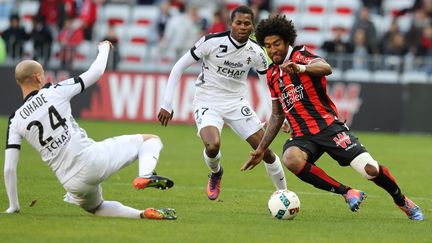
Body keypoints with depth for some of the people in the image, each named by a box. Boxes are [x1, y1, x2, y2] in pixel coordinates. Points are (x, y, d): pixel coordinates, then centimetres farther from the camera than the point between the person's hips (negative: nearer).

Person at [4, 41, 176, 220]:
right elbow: (96, 72, 8)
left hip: (73, 183, 3)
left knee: (96, 207, 35)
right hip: (92, 159, -3)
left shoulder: (16, 120, 6)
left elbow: (9, 168, 4)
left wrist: (13, 206, 15)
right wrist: (104, 48, 29)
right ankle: (145, 175, -20)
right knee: (151, 140, 12)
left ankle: (142, 214, 9)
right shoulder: (54, 92, 1)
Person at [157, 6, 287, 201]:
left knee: (265, 149, -5)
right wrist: (167, 104, -12)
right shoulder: (212, 42, -17)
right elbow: (179, 67, -9)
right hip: (207, 103, -3)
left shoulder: (256, 53, -6)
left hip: (236, 103, 3)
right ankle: (215, 174, 7)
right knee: (213, 146, -30)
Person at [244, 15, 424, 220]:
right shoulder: (272, 74, 15)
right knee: (291, 159, -32)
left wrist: (300, 68, -47)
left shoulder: (300, 55, -4)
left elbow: (326, 68, -27)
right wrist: (261, 149, 19)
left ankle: (402, 201, 15)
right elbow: (277, 116, 24)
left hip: (327, 125, -5)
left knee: (370, 169, -16)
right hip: (302, 135, 5)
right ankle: (348, 193, -20)